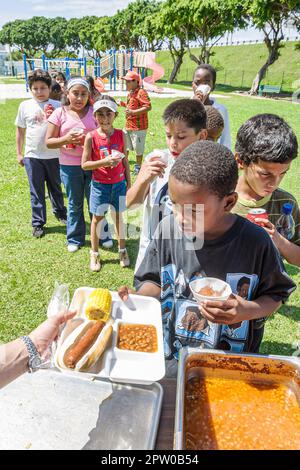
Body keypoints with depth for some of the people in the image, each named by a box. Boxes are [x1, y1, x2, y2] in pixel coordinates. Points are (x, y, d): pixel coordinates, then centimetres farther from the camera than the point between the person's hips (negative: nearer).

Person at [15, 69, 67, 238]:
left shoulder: (56, 106, -2)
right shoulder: (25, 106, 1)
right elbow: (20, 130, 9)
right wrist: (19, 153, 8)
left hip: (53, 155, 0)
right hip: (32, 156, 0)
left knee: (55, 187, 17)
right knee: (37, 192, 6)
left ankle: (60, 213, 38)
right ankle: (38, 223, 16)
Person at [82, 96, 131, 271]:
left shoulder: (121, 135, -3)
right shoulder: (91, 137, -10)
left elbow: (125, 160, 5)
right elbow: (84, 164, -10)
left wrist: (129, 182, 7)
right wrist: (104, 162, -24)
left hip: (119, 183, 2)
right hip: (99, 184, -1)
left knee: (118, 216, 13)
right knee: (97, 217, 8)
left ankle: (123, 250, 30)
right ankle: (95, 254, 24)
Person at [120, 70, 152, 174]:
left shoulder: (141, 92, -15)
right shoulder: (130, 93, 15)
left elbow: (148, 107, -25)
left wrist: (133, 112, -27)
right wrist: (123, 104, 11)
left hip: (138, 127, -9)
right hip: (128, 125, 9)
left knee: (138, 148, 2)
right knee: (125, 145, 18)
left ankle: (138, 166, 16)